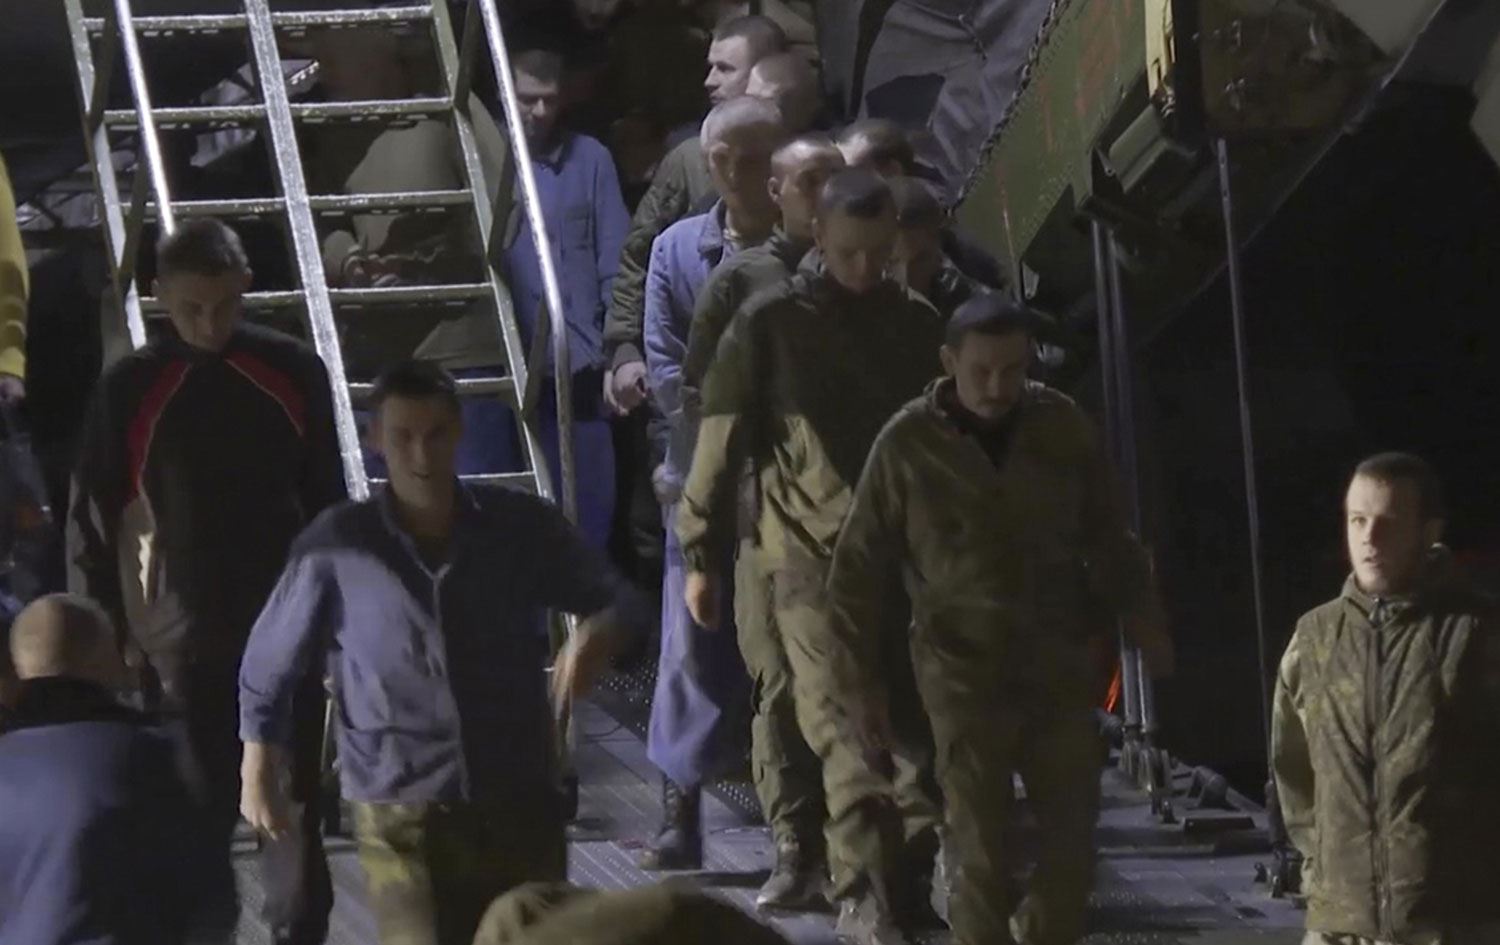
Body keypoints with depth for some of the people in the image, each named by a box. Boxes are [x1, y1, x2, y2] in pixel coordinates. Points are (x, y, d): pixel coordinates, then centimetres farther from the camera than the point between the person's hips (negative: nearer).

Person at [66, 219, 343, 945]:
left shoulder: (292, 373, 0)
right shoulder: (130, 390, -6)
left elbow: (326, 503, 9)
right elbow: (93, 521, 0)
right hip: (183, 641, -2)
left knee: (294, 809, 7)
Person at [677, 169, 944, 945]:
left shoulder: (915, 324, 13)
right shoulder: (770, 325, 1)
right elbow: (722, 438, 2)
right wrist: (700, 554, -1)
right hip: (813, 556, -4)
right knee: (847, 732, -13)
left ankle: (898, 879, 22)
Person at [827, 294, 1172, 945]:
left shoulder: (1062, 428, 1)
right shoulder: (908, 445, -6)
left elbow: (1105, 534, 15)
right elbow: (859, 568, 0)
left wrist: (1137, 612, 7)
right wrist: (862, 676, 0)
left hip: (1059, 665, 3)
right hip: (964, 674, -3)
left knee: (1073, 835, 7)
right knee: (981, 848, -2)